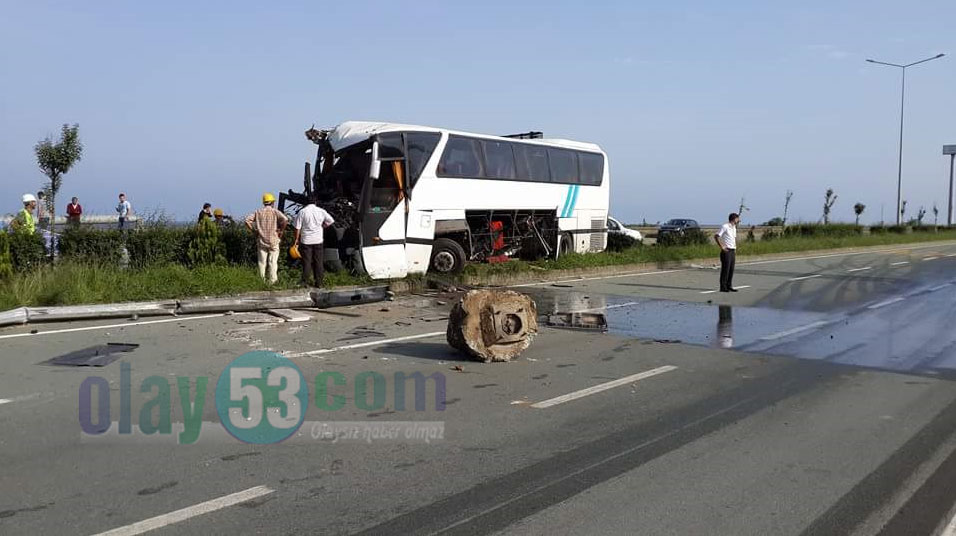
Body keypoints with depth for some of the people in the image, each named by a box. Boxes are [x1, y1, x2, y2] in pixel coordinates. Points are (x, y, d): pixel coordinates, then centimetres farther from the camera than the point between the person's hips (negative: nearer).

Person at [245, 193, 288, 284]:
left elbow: (247, 220, -3)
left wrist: (254, 230, 4)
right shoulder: (275, 212, -5)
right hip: (273, 241, -3)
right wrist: (281, 231, -9)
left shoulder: (258, 212, 5)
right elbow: (285, 220, -21)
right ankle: (272, 280, 2)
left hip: (261, 241, 3)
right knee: (273, 262, 2)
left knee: (262, 262, 10)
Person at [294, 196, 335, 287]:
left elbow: (297, 227, -6)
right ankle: (318, 282, 11)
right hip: (318, 241, 2)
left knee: (306, 262, 5)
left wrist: (297, 239, 4)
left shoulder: (302, 212, -8)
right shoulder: (321, 211, -2)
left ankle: (305, 282, 6)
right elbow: (331, 221, 7)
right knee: (319, 262, 8)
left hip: (306, 240, -1)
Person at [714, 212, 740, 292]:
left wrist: (735, 248, 18)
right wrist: (722, 247, -16)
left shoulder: (734, 227, 16)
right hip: (726, 251, -8)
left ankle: (729, 286, 16)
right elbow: (716, 236, -15)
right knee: (725, 269, -6)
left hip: (733, 251, 8)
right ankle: (723, 287, -3)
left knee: (731, 270, 9)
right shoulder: (725, 227, -11)